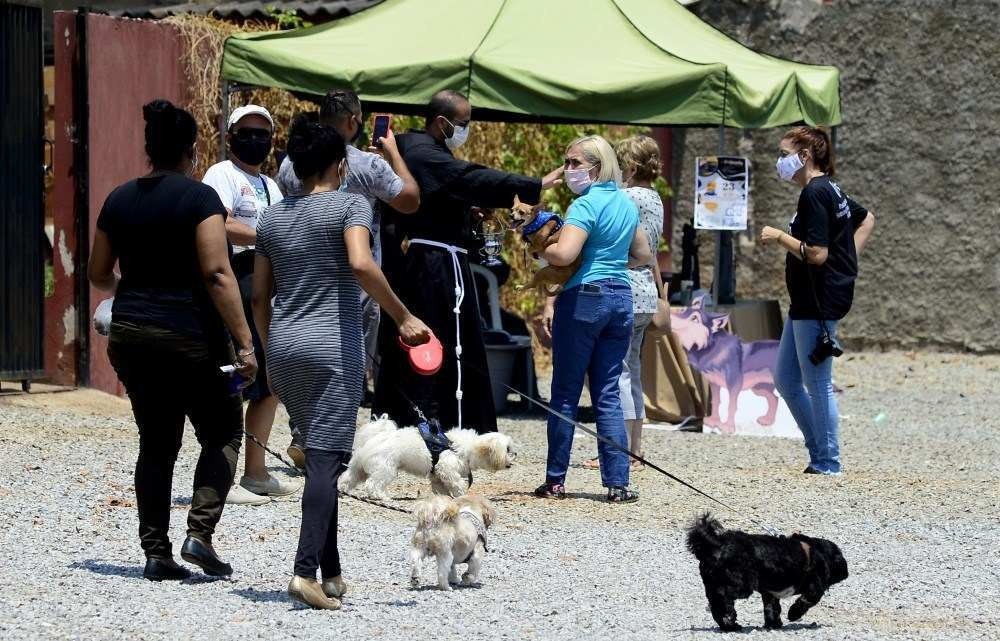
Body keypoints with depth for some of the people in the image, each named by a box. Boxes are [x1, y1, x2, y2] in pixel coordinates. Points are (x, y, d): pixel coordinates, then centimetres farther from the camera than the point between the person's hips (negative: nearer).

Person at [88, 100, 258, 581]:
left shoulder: (120, 199, 7)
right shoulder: (199, 198, -10)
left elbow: (98, 274, 17)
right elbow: (217, 275, -18)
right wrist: (244, 342, -17)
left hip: (130, 336, 5)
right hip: (189, 334, -5)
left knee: (156, 443, 12)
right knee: (223, 433, 10)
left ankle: (156, 552, 7)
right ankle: (200, 533, -6)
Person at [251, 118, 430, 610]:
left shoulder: (272, 218, 13)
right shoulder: (350, 205, -5)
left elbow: (259, 296, 15)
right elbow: (361, 264, -23)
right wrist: (402, 318, -18)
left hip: (283, 348, 6)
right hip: (332, 347, -6)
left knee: (320, 456, 16)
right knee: (326, 459, -9)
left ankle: (331, 571, 17)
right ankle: (306, 570, -22)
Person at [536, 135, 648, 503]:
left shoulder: (586, 205, -12)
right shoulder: (626, 204, 13)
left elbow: (564, 255, -24)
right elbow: (642, 251, 26)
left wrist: (541, 249, -5)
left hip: (584, 297, -7)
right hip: (621, 298, 7)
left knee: (565, 393, 2)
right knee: (608, 394, 7)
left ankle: (555, 481, 6)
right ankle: (618, 483, -1)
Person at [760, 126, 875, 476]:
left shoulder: (814, 194, -16)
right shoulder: (830, 191, 15)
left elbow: (817, 254, -23)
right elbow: (866, 219, 31)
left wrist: (780, 237, -12)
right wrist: (848, 257, 21)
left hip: (819, 301, -11)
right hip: (808, 302, 11)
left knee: (817, 383, -3)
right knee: (785, 379, 14)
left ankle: (827, 461, 4)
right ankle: (820, 452, 19)